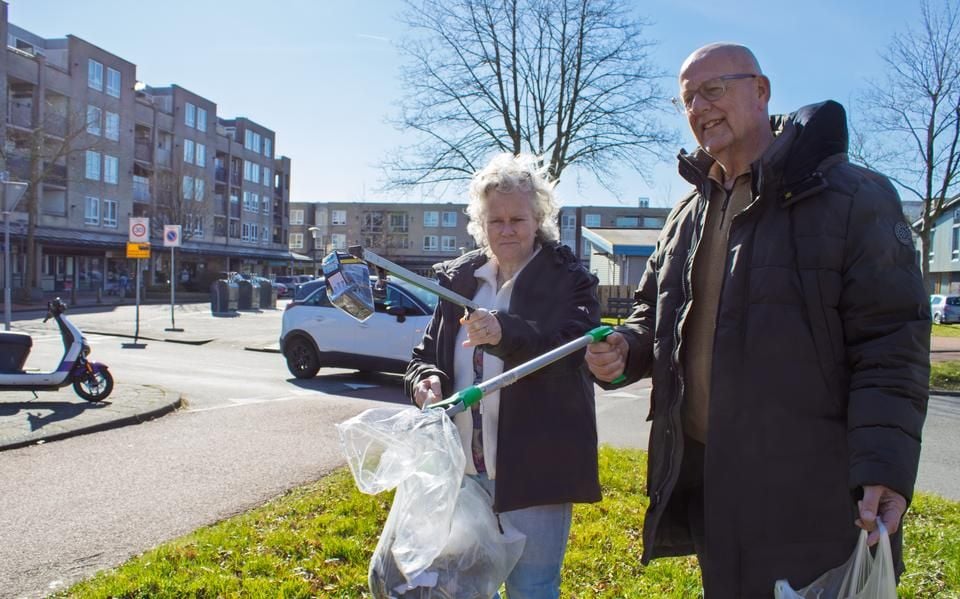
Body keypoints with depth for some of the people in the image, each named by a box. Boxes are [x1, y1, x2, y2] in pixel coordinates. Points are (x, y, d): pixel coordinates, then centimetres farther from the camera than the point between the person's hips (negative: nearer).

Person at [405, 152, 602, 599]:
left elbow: (576, 350, -20)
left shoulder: (569, 280, -4)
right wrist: (425, 380, -10)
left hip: (533, 472, -5)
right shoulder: (459, 279, 9)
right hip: (462, 470, 5)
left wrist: (507, 332, -35)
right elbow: (426, 353, 14)